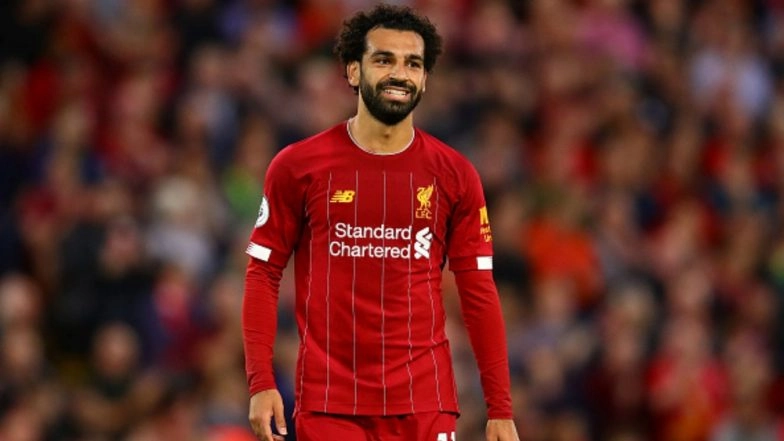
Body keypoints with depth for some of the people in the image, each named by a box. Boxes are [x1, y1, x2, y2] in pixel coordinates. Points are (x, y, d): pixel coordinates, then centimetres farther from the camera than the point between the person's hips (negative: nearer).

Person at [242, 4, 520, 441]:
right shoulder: (297, 166, 2)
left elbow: (479, 293, 6)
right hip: (328, 402, -1)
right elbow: (263, 274, 4)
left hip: (425, 405, 1)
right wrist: (261, 383, -6)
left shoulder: (455, 175, 5)